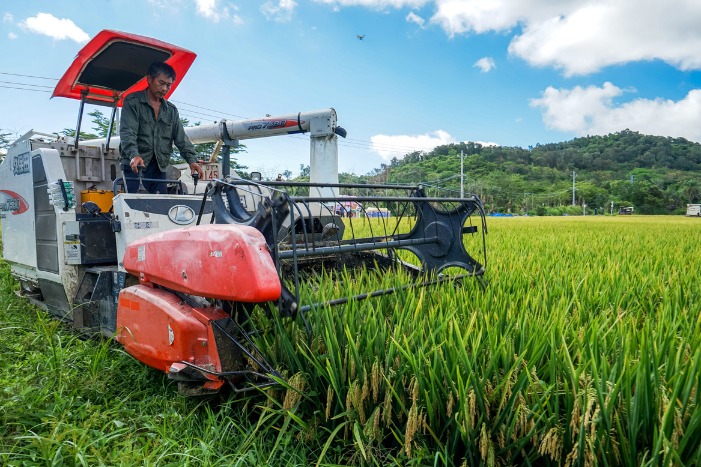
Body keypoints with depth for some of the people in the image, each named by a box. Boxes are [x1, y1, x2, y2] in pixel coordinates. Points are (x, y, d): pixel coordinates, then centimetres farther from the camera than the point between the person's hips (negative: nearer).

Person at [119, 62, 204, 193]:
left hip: (159, 168, 4)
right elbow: (127, 133, -13)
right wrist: (134, 155, -31)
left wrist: (191, 160, -9)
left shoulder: (172, 110, 16)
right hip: (134, 166, -4)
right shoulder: (132, 102, 1)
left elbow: (181, 138, 9)